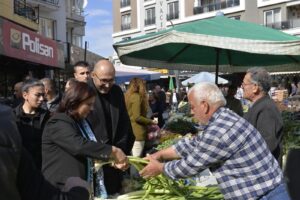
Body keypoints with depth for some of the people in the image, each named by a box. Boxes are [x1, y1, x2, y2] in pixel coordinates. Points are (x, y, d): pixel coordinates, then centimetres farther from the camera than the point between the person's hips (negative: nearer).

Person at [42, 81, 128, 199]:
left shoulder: (81, 122, 14)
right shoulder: (58, 123, -15)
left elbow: (91, 146, 17)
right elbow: (79, 145, -29)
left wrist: (113, 160, 2)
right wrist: (112, 151, -25)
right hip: (63, 187, -8)